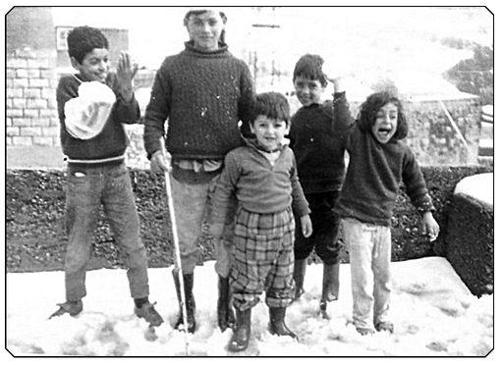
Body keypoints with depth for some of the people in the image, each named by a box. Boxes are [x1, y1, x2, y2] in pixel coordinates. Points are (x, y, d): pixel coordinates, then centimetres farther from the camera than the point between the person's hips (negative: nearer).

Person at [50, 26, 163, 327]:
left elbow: (132, 117, -13)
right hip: (82, 174, -1)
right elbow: (78, 129, -16)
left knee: (132, 241, 4)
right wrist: (95, 98, -26)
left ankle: (142, 301, 16)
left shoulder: (114, 81, 2)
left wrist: (125, 90, -29)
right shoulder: (68, 85, -4)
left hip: (116, 171, 2)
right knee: (78, 242, 9)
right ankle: (74, 301, 26)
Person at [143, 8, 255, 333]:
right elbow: (154, 115, 3)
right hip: (186, 174, -1)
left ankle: (226, 305, 27)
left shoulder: (237, 69, 7)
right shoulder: (172, 68, 4)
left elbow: (251, 117, 9)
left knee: (230, 240, 9)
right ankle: (186, 307, 27)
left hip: (229, 171, 1)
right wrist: (155, 150, -13)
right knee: (186, 244, 9)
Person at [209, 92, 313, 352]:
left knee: (282, 278, 15)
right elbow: (224, 189, -3)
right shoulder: (239, 158, -13)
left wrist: (303, 212, 22)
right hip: (252, 225, -4)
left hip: (284, 223, 5)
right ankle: (242, 327, 22)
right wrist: (217, 220, -1)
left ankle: (278, 323, 34)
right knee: (248, 279, 4)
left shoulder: (288, 155, 2)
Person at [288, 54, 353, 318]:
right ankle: (296, 291, 37)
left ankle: (329, 297, 24)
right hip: (300, 191, 5)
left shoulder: (332, 111, -7)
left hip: (328, 190, -5)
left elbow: (344, 130, -23)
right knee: (298, 245, 17)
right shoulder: (296, 118, 6)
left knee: (328, 247, 7)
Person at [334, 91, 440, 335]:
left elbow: (415, 182, 12)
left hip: (383, 221, 4)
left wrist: (426, 213, 13)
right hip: (356, 219, -4)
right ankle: (363, 324, 18)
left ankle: (382, 319, 37)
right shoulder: (359, 139, -10)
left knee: (383, 276, 16)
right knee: (362, 277, -2)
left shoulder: (402, 152, 0)